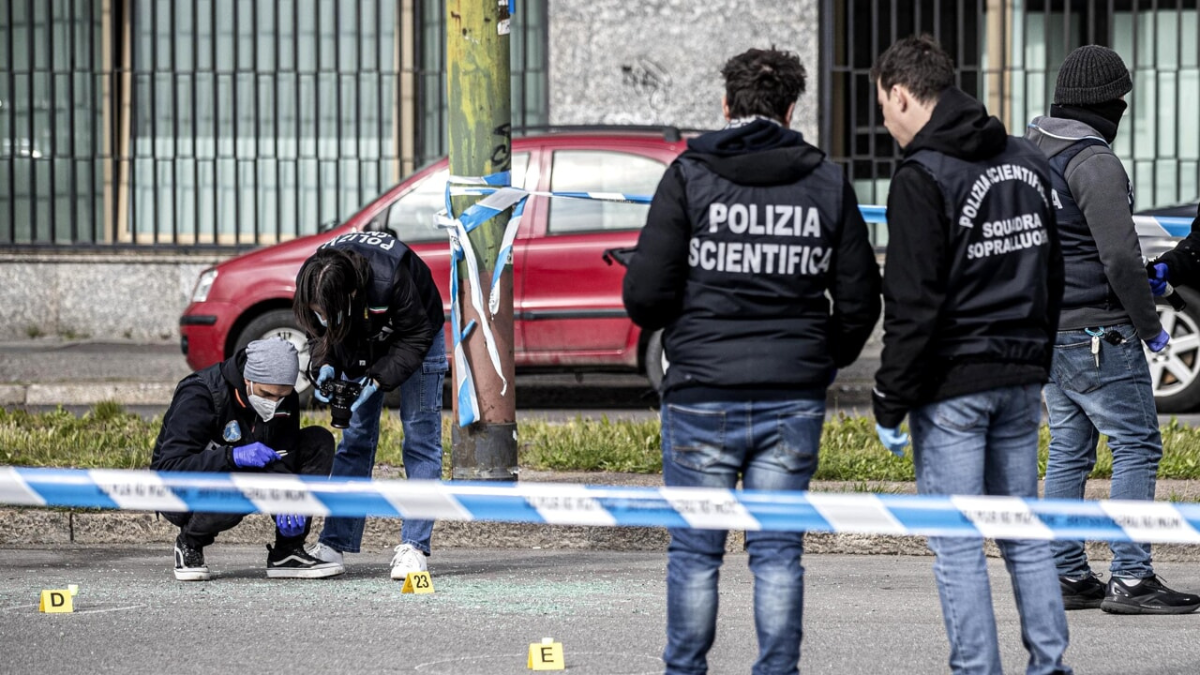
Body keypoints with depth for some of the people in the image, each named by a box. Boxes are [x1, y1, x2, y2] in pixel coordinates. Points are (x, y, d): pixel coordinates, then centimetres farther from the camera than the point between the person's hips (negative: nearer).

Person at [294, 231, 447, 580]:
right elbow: (321, 333, -9)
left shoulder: (390, 278, -43)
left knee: (421, 437, -8)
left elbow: (416, 337, -28)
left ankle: (413, 546, -9)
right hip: (360, 339, 4)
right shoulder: (313, 284, -29)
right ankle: (335, 542, 2)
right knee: (355, 436, 2)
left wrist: (377, 380, -35)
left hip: (416, 337, -4)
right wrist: (324, 366, -28)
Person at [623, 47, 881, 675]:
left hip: (703, 395, -2)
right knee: (778, 552, 7)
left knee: (695, 552, 6)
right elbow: (859, 299, 7)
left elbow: (646, 294, -9)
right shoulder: (827, 182, 4)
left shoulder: (689, 176, -5)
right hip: (794, 400, 2)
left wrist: (667, 324, 14)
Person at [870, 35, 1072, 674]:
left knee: (956, 545, -1)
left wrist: (890, 399, -11)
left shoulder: (922, 177, -13)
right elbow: (1051, 276, 17)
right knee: (1023, 532, 14)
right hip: (1020, 380, 7)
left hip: (952, 385, -7)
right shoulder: (1026, 160, 11)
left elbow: (912, 304, -16)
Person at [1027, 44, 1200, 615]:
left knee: (1068, 448, 12)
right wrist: (1150, 326, -11)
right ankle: (1130, 579, -9)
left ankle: (1067, 575, 12)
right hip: (1097, 331, -9)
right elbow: (1119, 255, -22)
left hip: (1046, 328, 9)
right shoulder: (1094, 163, -16)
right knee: (1137, 445, -5)